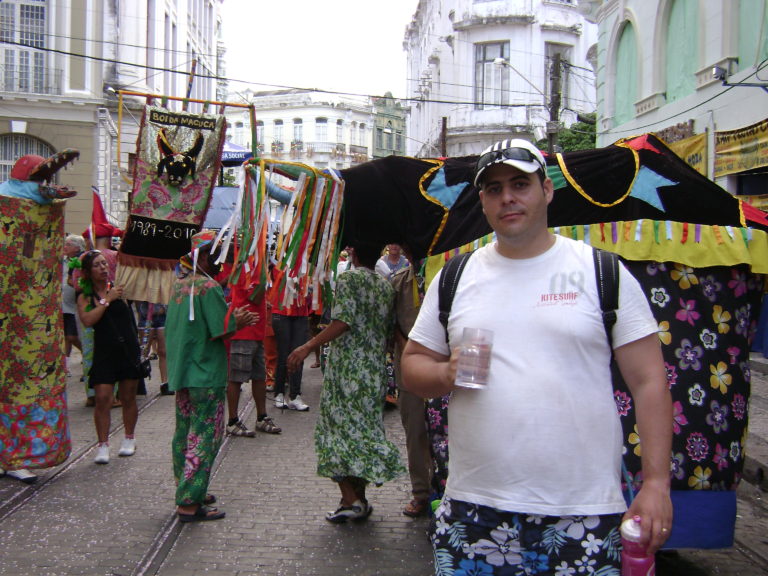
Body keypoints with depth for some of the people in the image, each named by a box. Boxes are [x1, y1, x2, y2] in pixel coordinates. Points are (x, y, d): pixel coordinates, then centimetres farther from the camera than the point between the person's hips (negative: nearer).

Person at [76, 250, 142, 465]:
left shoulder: (118, 287, 2)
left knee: (128, 397, 9)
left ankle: (129, 439, 26)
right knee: (103, 398, -8)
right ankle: (103, 445, 1)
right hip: (104, 352, 0)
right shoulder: (85, 297, 2)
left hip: (128, 349, 0)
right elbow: (87, 320, -14)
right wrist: (107, 300, -14)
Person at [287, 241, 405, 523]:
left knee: (339, 426, 0)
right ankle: (360, 499, 17)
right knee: (365, 427, 12)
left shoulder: (348, 278, -7)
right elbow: (388, 329, 13)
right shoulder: (386, 286, 12)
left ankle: (350, 500, -6)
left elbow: (342, 322, -18)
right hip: (375, 370, 6)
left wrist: (308, 347, -19)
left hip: (346, 367, -6)